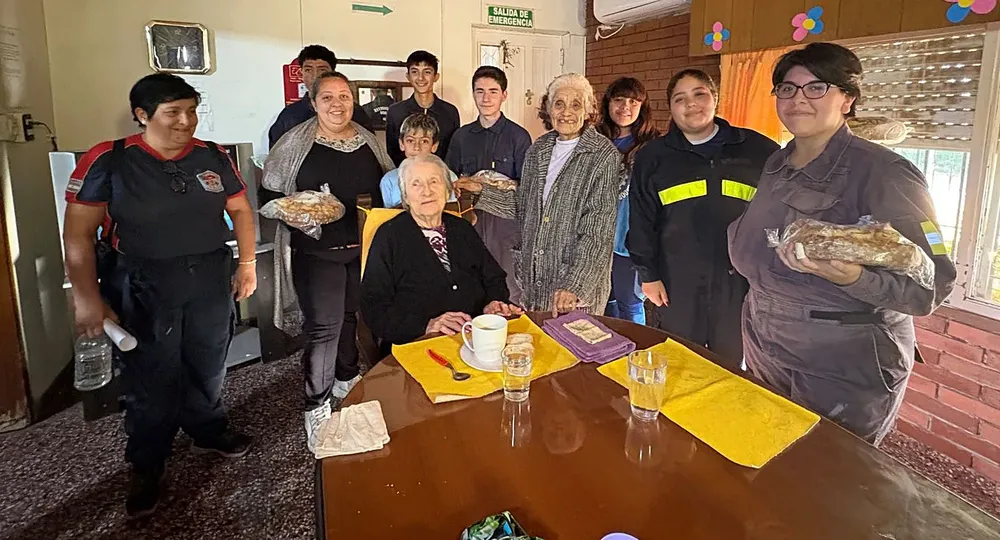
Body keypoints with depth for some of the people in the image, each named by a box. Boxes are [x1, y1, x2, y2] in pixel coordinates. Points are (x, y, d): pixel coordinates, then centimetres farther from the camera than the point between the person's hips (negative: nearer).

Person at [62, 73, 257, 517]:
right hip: (143, 288, -3)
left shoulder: (213, 157, 1)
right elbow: (78, 233, -9)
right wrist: (87, 298, -13)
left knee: (208, 365, 17)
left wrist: (247, 262, 5)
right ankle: (146, 468, 28)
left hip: (211, 281, 4)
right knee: (151, 379, 8)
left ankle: (208, 431, 42)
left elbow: (240, 209, 12)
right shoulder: (108, 161, -10)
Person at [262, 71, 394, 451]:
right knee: (324, 327, -5)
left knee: (353, 317, 17)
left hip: (365, 246, 5)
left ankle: (346, 379, 39)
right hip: (318, 249, -4)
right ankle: (316, 407, 10)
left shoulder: (368, 141, 9)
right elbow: (271, 192, -1)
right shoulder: (295, 141, -4)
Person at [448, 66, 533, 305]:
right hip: (470, 220, 4)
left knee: (508, 293, -1)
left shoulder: (518, 136, -1)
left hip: (505, 221, -3)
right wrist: (461, 186, -5)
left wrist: (483, 188, -12)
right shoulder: (462, 136, 12)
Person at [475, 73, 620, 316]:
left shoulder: (604, 155, -10)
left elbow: (599, 229, -16)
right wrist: (481, 191, 6)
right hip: (533, 278, 5)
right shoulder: (537, 150, 7)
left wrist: (574, 285, -22)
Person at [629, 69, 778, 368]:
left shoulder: (759, 150, 3)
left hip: (740, 283, 0)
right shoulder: (652, 157, 5)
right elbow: (641, 220, 4)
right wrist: (648, 275, 1)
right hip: (677, 284, 1)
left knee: (731, 364, 15)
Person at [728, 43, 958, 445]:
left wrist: (853, 278, -34)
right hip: (765, 351, 6)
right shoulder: (775, 166, 5)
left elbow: (932, 286, -20)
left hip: (846, 369, -6)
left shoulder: (882, 172, -15)